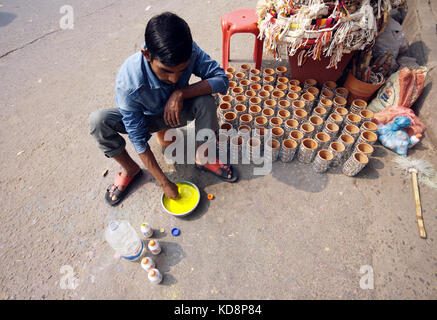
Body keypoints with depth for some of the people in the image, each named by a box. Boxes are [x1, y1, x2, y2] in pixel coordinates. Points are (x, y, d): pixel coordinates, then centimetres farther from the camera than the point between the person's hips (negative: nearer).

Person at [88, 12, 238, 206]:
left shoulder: (190, 52, -29)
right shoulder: (128, 82, -35)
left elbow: (221, 79, -25)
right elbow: (138, 139, -30)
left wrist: (181, 93, -40)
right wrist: (164, 183, -26)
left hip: (176, 110, 2)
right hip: (146, 118, -1)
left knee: (206, 101, -30)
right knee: (97, 121, -28)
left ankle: (202, 158, -6)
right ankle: (130, 169, 0)